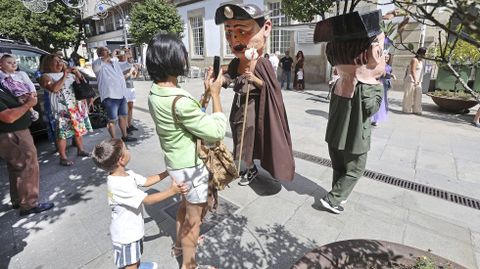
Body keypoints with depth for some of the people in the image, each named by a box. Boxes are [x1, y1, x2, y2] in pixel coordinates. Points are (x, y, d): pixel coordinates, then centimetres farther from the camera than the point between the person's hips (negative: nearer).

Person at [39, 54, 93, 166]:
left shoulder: (69, 73, 17)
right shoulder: (46, 76, -1)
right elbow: (54, 89, -18)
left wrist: (77, 73, 3)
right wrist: (64, 75, -18)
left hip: (76, 105, 6)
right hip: (62, 108, -6)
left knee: (79, 128, 12)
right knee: (62, 132, -7)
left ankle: (81, 150, 27)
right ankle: (63, 157, -2)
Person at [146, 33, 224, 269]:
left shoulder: (155, 93, -1)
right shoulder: (179, 100, -31)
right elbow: (216, 131, -24)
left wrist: (206, 92, 0)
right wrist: (215, 94, -16)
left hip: (177, 162, 9)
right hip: (191, 166, -9)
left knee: (186, 204, 31)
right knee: (194, 215, 14)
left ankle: (180, 244, 54)